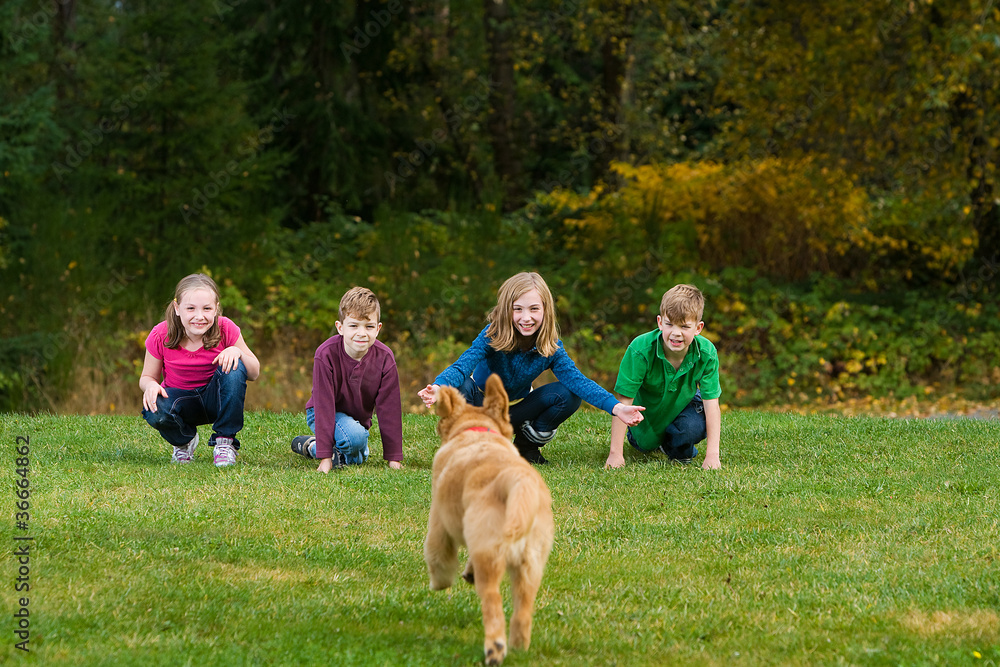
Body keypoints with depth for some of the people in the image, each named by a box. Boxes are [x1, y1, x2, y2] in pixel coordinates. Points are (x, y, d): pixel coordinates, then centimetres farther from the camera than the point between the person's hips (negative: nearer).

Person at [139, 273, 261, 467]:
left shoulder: (226, 330, -15)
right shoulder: (160, 336, -16)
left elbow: (254, 373, -7)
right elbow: (147, 376, -1)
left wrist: (237, 351, -29)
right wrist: (151, 385, -28)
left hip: (215, 398, 1)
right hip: (180, 398, -1)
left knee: (234, 368, -30)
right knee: (155, 412, -36)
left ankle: (225, 441, -14)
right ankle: (184, 441, 4)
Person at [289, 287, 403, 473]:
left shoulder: (384, 358, -22)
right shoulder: (326, 355, -30)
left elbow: (389, 408, -16)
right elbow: (324, 405, -29)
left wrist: (394, 457, -16)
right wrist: (325, 457, -31)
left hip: (358, 418, 5)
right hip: (324, 414, -5)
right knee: (355, 437, -32)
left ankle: (311, 445, 31)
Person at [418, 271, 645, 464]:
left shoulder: (550, 347, -19)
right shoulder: (492, 337, -27)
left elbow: (576, 380, -28)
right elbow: (462, 366, -40)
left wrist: (616, 407, -44)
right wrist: (438, 388, -64)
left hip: (517, 407, 3)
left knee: (568, 395, -23)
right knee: (460, 387, -36)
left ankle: (527, 444, 2)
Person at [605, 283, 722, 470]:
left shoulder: (706, 353, -30)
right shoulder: (640, 350, -35)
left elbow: (712, 404, -25)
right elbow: (623, 402, -31)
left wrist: (712, 455, -32)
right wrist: (615, 453, -32)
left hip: (684, 404, 0)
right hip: (648, 411, 0)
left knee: (695, 427, -27)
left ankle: (676, 449, 7)